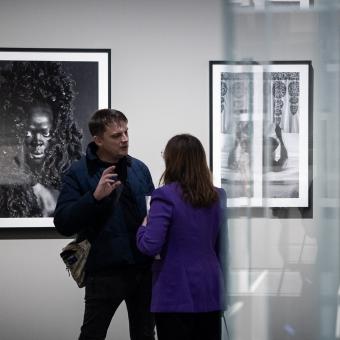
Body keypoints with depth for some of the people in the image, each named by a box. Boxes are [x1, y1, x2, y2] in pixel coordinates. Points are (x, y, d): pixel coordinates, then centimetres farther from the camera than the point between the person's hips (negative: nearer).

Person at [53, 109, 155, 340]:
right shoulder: (79, 173, -5)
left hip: (143, 268, 4)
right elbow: (63, 224, -12)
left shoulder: (139, 168, 8)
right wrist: (95, 196, -24)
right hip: (105, 271, -4)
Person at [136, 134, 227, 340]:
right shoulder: (218, 197, 8)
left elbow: (150, 246, -18)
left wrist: (143, 228, 3)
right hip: (210, 292, 5)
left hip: (176, 294, -5)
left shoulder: (166, 196, -11)